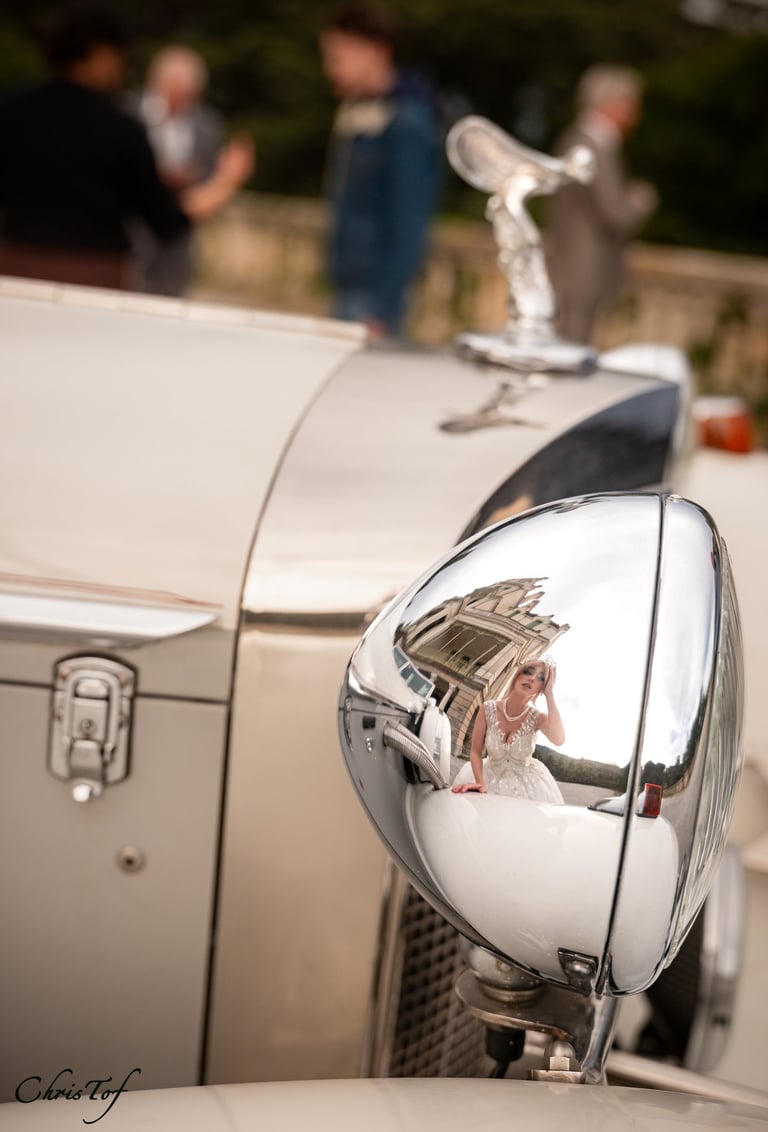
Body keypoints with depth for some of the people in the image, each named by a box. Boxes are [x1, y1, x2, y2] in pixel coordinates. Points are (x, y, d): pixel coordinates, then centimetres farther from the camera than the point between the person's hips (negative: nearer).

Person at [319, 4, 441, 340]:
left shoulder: (407, 121, -12)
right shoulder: (355, 112, 12)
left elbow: (409, 222, -17)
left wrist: (383, 311, -20)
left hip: (377, 289, -8)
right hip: (347, 285, 8)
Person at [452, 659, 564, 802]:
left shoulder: (537, 718, -14)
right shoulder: (489, 709, -13)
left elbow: (558, 740, -36)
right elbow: (475, 752, -9)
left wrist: (550, 695, -31)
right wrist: (480, 783, -27)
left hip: (526, 783, 0)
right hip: (492, 779, 0)